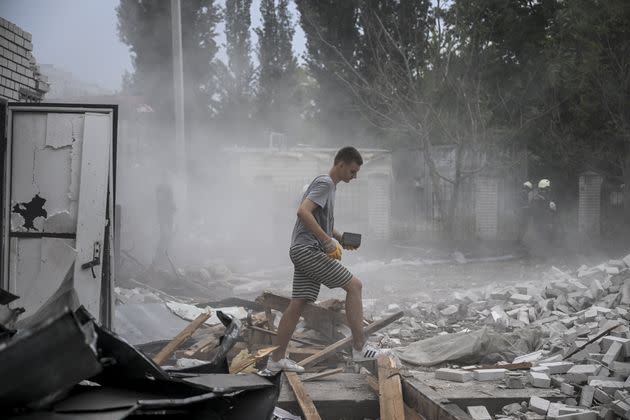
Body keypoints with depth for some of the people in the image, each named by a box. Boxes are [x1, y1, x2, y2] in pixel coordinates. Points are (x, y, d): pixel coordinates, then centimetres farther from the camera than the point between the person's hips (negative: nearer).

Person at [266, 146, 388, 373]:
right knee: (354, 285, -8)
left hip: (303, 251, 10)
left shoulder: (329, 185, 22)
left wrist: (340, 238, 18)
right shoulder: (324, 183, -10)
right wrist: (328, 241, -22)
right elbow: (303, 212, -24)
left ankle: (276, 359, 10)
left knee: (298, 303, 8)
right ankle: (359, 348, -6)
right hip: (308, 250, -10)